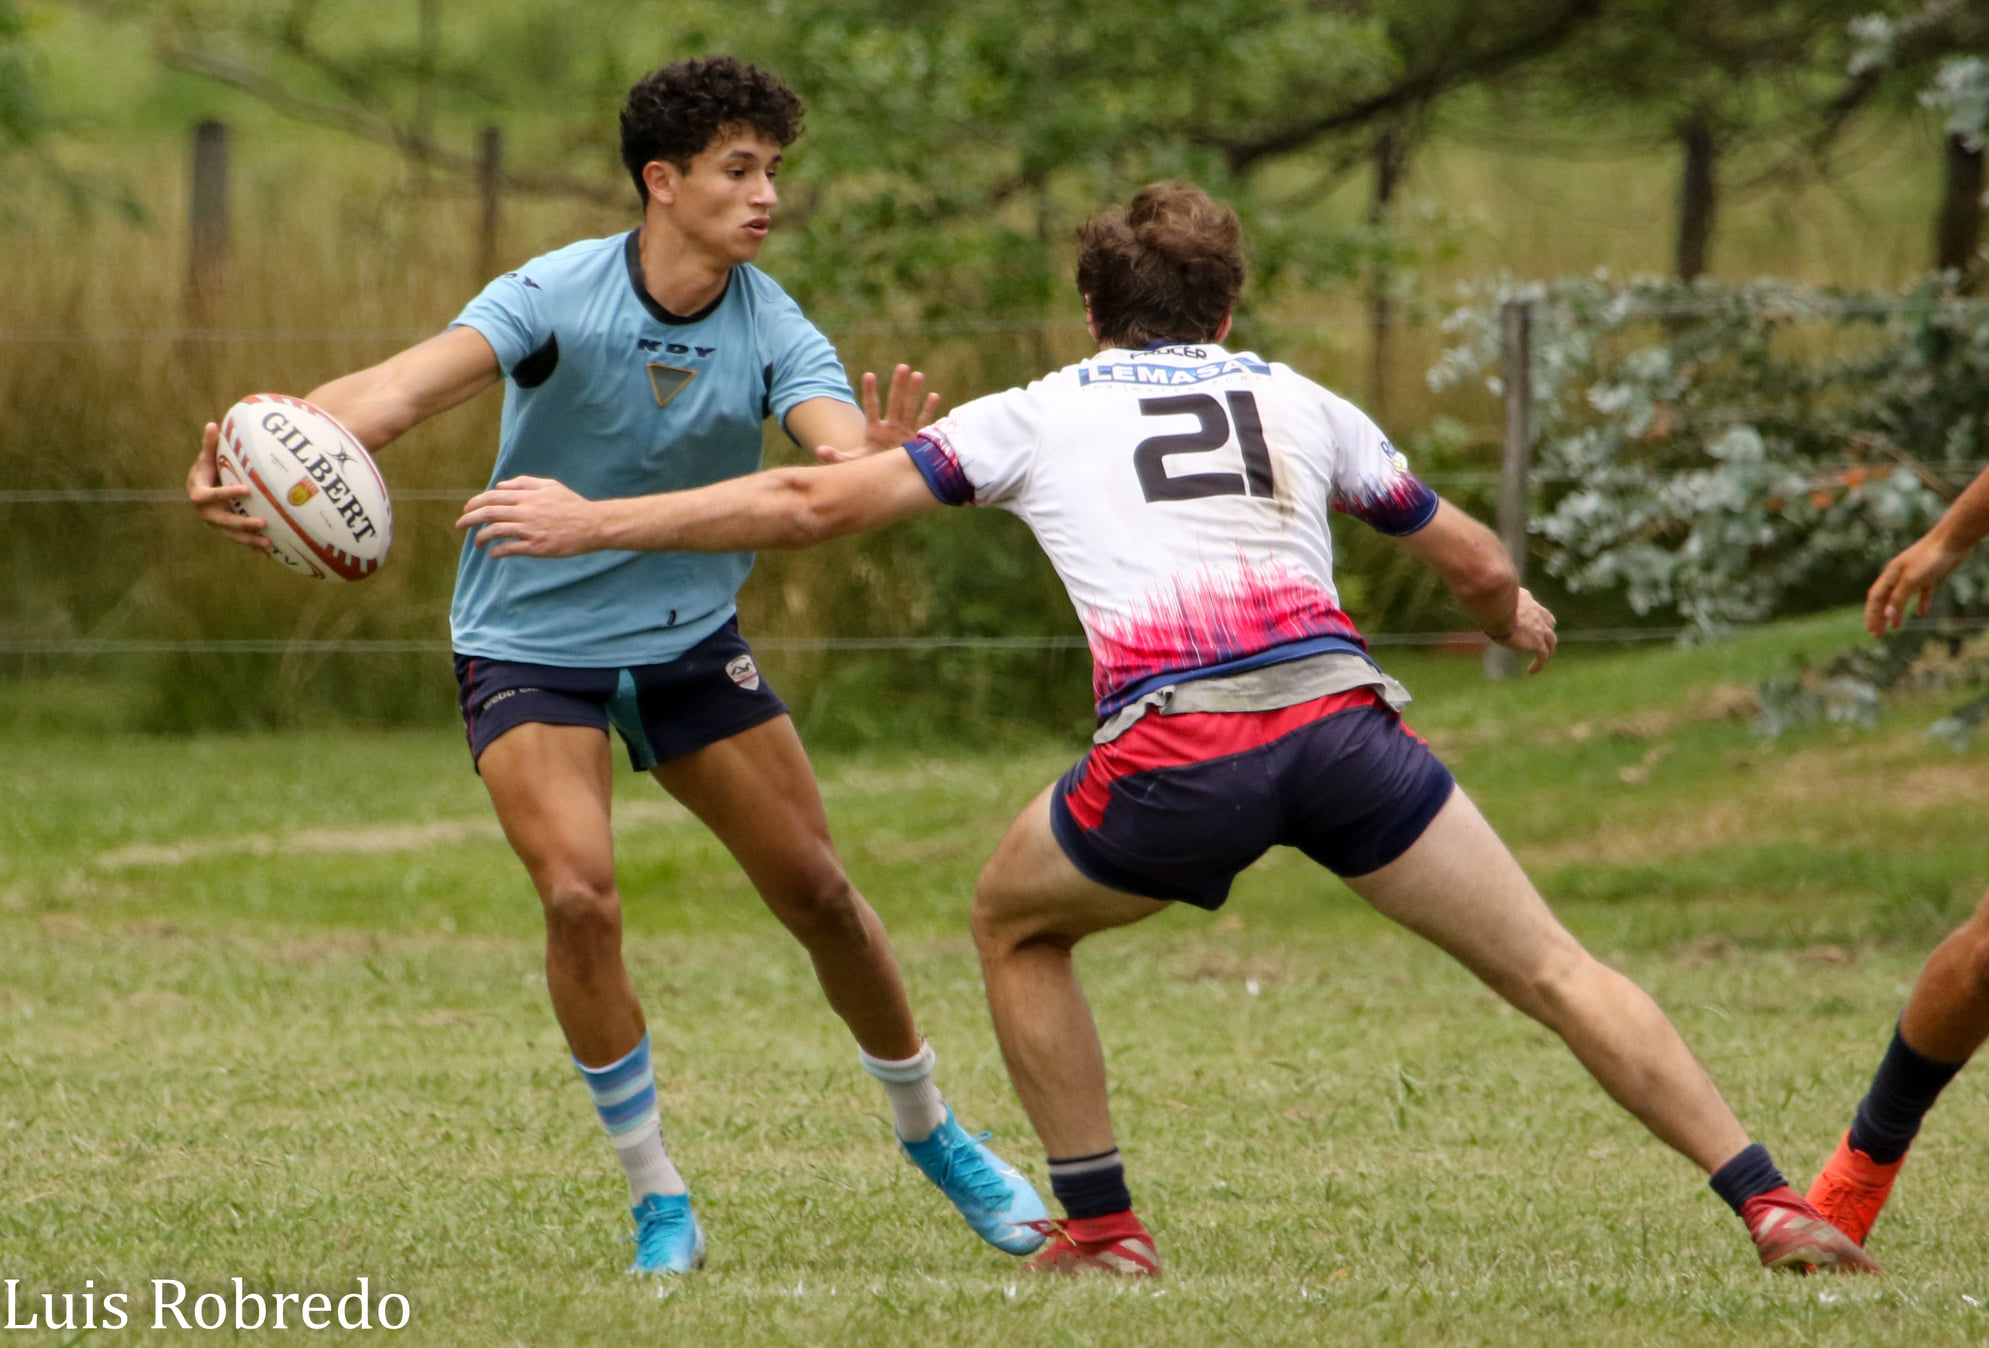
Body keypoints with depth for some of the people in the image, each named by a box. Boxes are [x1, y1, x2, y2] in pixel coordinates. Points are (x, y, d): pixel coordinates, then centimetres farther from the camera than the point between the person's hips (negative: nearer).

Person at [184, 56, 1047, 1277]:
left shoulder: (774, 331, -14)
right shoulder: (559, 297, -22)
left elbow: (845, 459, -30)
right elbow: (402, 388, -36)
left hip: (689, 639, 3)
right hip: (531, 650, -3)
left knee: (817, 890, 4)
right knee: (580, 898, -22)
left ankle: (934, 1135, 29)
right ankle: (658, 1199, -5)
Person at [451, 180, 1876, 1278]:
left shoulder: (1039, 414, 22)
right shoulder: (1298, 401, 27)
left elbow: (815, 500, 18)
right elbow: (1476, 561, 33)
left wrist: (593, 521, 25)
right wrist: (1518, 614, 57)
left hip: (1178, 747, -2)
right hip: (1341, 713, 2)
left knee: (1015, 922, 27)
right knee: (1552, 968, 8)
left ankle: (1101, 1224, 23)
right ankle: (1774, 1206, -3)